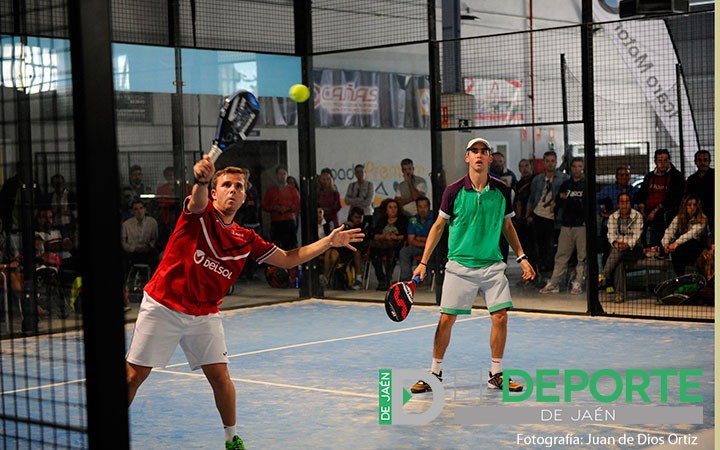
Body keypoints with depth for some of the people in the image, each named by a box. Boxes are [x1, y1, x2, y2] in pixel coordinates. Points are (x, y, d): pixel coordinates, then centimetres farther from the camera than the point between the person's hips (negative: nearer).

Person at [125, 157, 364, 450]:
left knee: (220, 377, -4)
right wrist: (201, 180, -58)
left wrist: (329, 241, 2)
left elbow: (287, 259, 10)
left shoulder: (246, 239, 6)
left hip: (204, 315, 4)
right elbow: (198, 200, -33)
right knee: (134, 376, 0)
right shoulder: (199, 214, -8)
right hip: (162, 307, -4)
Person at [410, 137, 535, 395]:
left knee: (500, 316, -5)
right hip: (459, 265, -2)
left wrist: (521, 257, 11)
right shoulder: (454, 191, -5)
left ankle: (495, 375, 11)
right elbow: (438, 226, 4)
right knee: (446, 319, -2)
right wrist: (423, 262, 1)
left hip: (492, 265, 2)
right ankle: (435, 372, 15)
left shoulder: (501, 190, 2)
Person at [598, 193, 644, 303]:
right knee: (619, 261, -34)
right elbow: (611, 234, -3)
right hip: (616, 247, 1)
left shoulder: (637, 216, 2)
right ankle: (619, 293, -40)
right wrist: (615, 243, -26)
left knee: (618, 252, -36)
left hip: (633, 249, -1)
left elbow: (637, 235, -9)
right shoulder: (612, 217, 9)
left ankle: (603, 276, -44)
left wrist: (628, 244, -28)